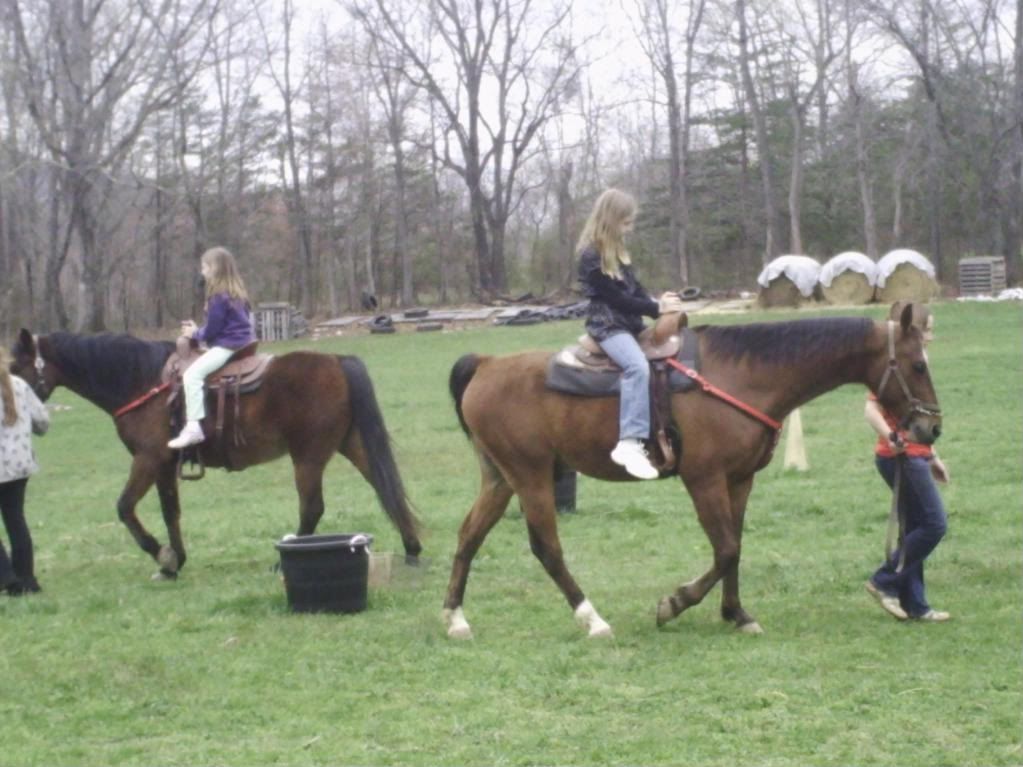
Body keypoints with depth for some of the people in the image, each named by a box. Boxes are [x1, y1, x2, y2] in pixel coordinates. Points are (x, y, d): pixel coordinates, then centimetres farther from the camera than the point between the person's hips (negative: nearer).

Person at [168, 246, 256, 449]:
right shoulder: (236, 293, 14)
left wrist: (195, 334, 4)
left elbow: (213, 330, -14)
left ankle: (194, 427, -29)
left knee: (192, 374, -19)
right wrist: (199, 330, 19)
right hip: (245, 342, 11)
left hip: (228, 346, -11)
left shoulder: (219, 297, -15)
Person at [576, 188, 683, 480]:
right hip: (607, 325, -10)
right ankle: (629, 443, -41)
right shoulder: (591, 257, -15)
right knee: (638, 367, -33)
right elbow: (616, 298, -17)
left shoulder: (616, 251, 14)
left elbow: (634, 288, 15)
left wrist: (658, 303, -3)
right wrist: (656, 308, -16)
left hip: (629, 323, 10)